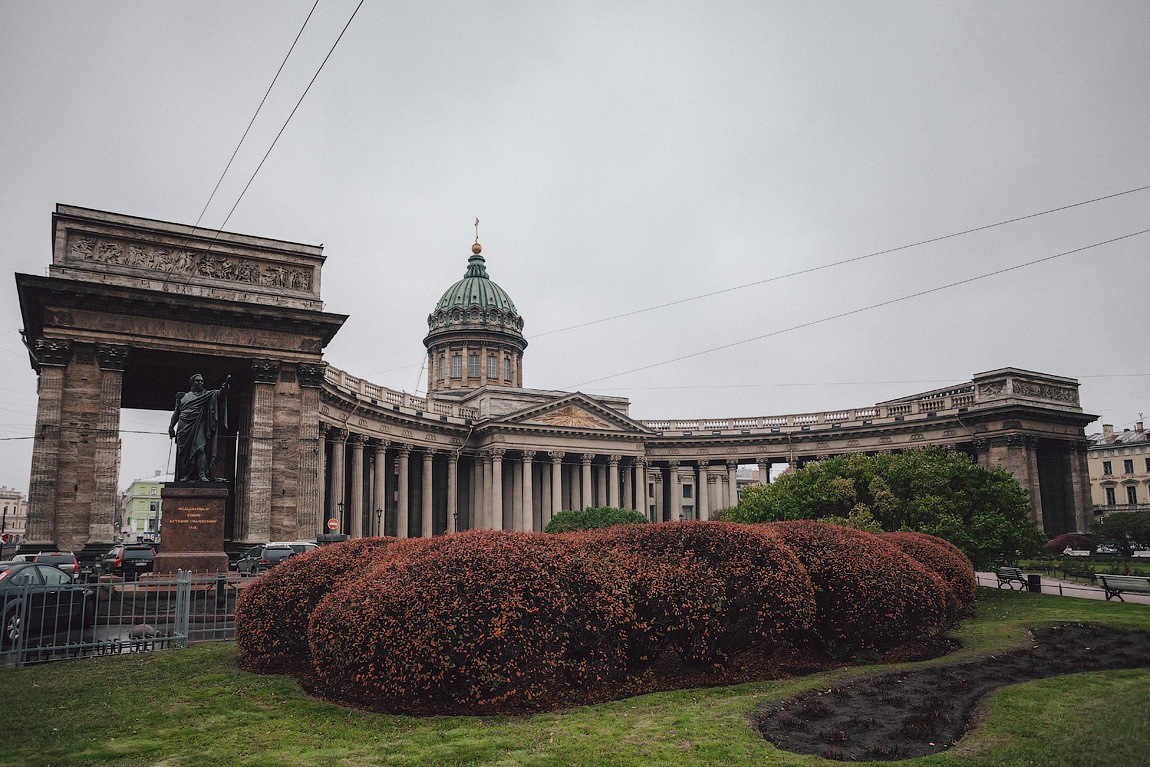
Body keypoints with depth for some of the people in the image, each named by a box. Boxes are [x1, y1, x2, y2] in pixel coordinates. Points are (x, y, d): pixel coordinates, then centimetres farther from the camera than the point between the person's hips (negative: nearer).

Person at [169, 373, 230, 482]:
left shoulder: (207, 395, 11)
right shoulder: (182, 396, 18)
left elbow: (219, 394, -8)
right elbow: (176, 413, 20)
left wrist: (224, 387, -29)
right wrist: (171, 426, 11)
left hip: (199, 427, -2)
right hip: (184, 427, 2)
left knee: (200, 449, -17)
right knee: (184, 453, 2)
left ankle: (202, 475, -23)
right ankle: (185, 476, 9)